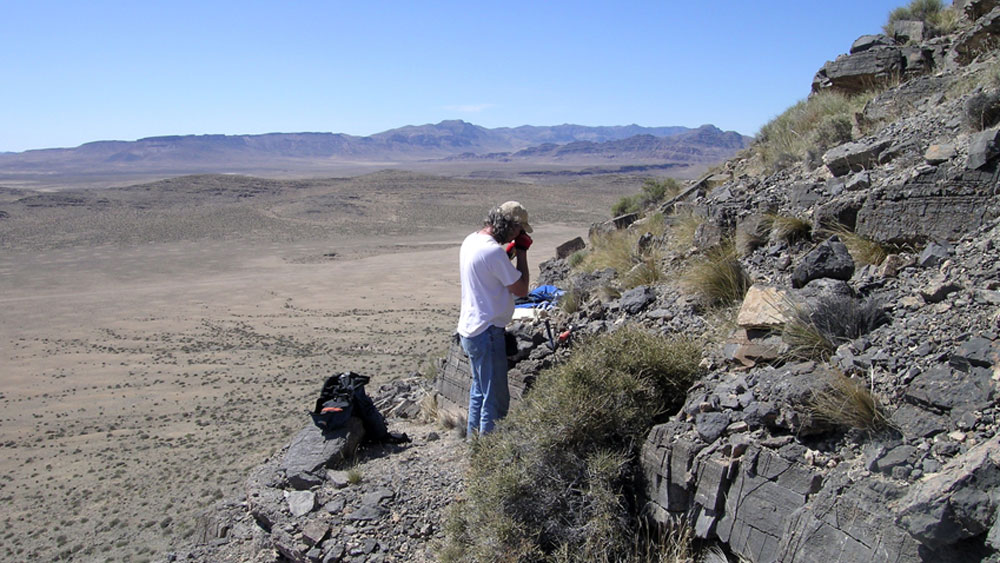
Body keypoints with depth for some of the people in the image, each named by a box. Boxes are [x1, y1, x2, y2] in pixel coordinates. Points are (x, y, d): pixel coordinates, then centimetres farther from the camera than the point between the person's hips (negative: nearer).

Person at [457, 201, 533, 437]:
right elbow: (521, 289, -15)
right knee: (495, 397, 1)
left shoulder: (471, 241, 6)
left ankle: (473, 436, 33)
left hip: (469, 329, 10)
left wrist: (512, 251, 8)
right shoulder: (493, 251, -23)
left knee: (479, 390, 22)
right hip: (487, 333, -10)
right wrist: (521, 252, -9)